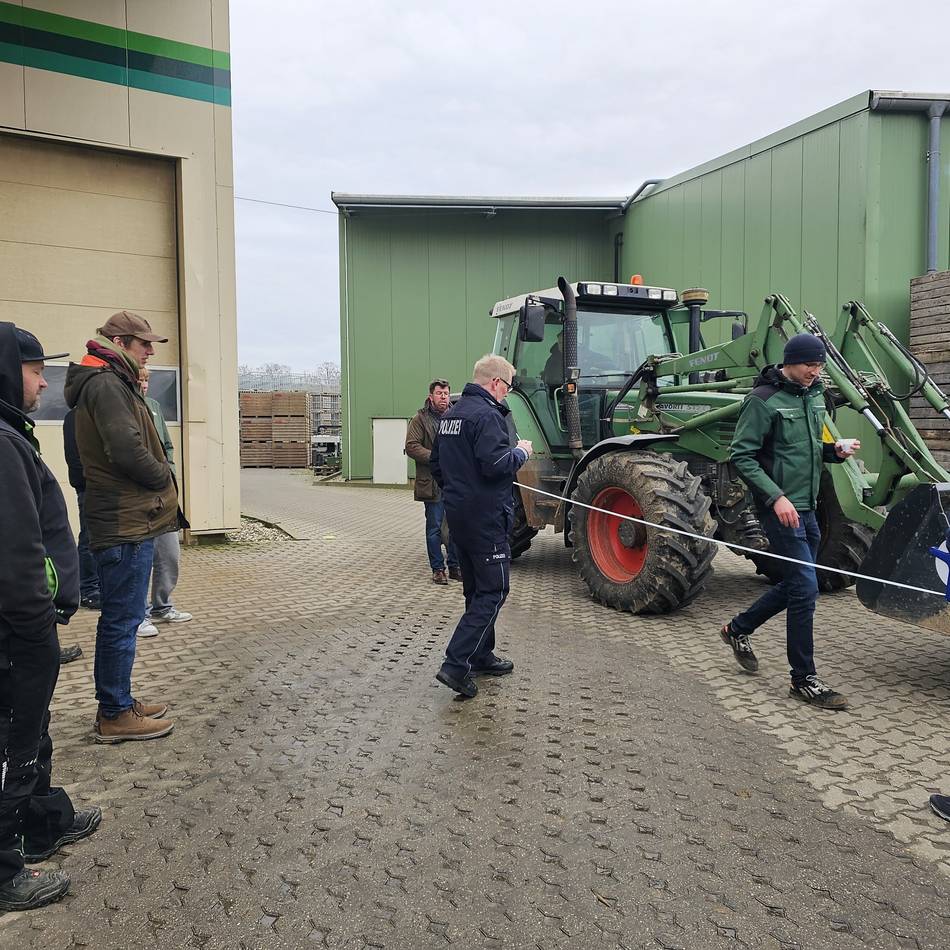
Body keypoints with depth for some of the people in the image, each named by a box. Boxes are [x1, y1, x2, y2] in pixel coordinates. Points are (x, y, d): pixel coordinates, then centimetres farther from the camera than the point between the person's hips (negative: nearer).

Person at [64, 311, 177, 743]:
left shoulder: (110, 383, 18)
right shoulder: (107, 385, -14)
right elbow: (129, 452, -23)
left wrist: (159, 488, 5)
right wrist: (164, 479, -7)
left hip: (126, 520, 10)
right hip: (126, 524, -10)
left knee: (121, 617, 17)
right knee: (123, 619, -2)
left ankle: (118, 703, 28)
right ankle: (115, 716, 9)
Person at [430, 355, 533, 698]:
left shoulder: (451, 414, 14)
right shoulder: (488, 414, -16)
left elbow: (436, 465, 21)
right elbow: (496, 464, -26)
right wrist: (521, 451, -9)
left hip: (458, 514, 10)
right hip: (485, 516, -10)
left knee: (476, 589, 19)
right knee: (492, 591, -4)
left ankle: (481, 656, 29)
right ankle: (457, 664, -9)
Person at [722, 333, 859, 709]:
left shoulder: (814, 397, 13)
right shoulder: (763, 400, -12)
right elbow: (742, 456, -16)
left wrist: (835, 450, 2)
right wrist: (776, 497, -23)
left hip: (807, 508, 9)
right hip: (781, 509, -9)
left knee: (794, 585, 15)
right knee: (805, 587, -8)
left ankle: (738, 628, 35)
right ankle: (804, 679, 3)